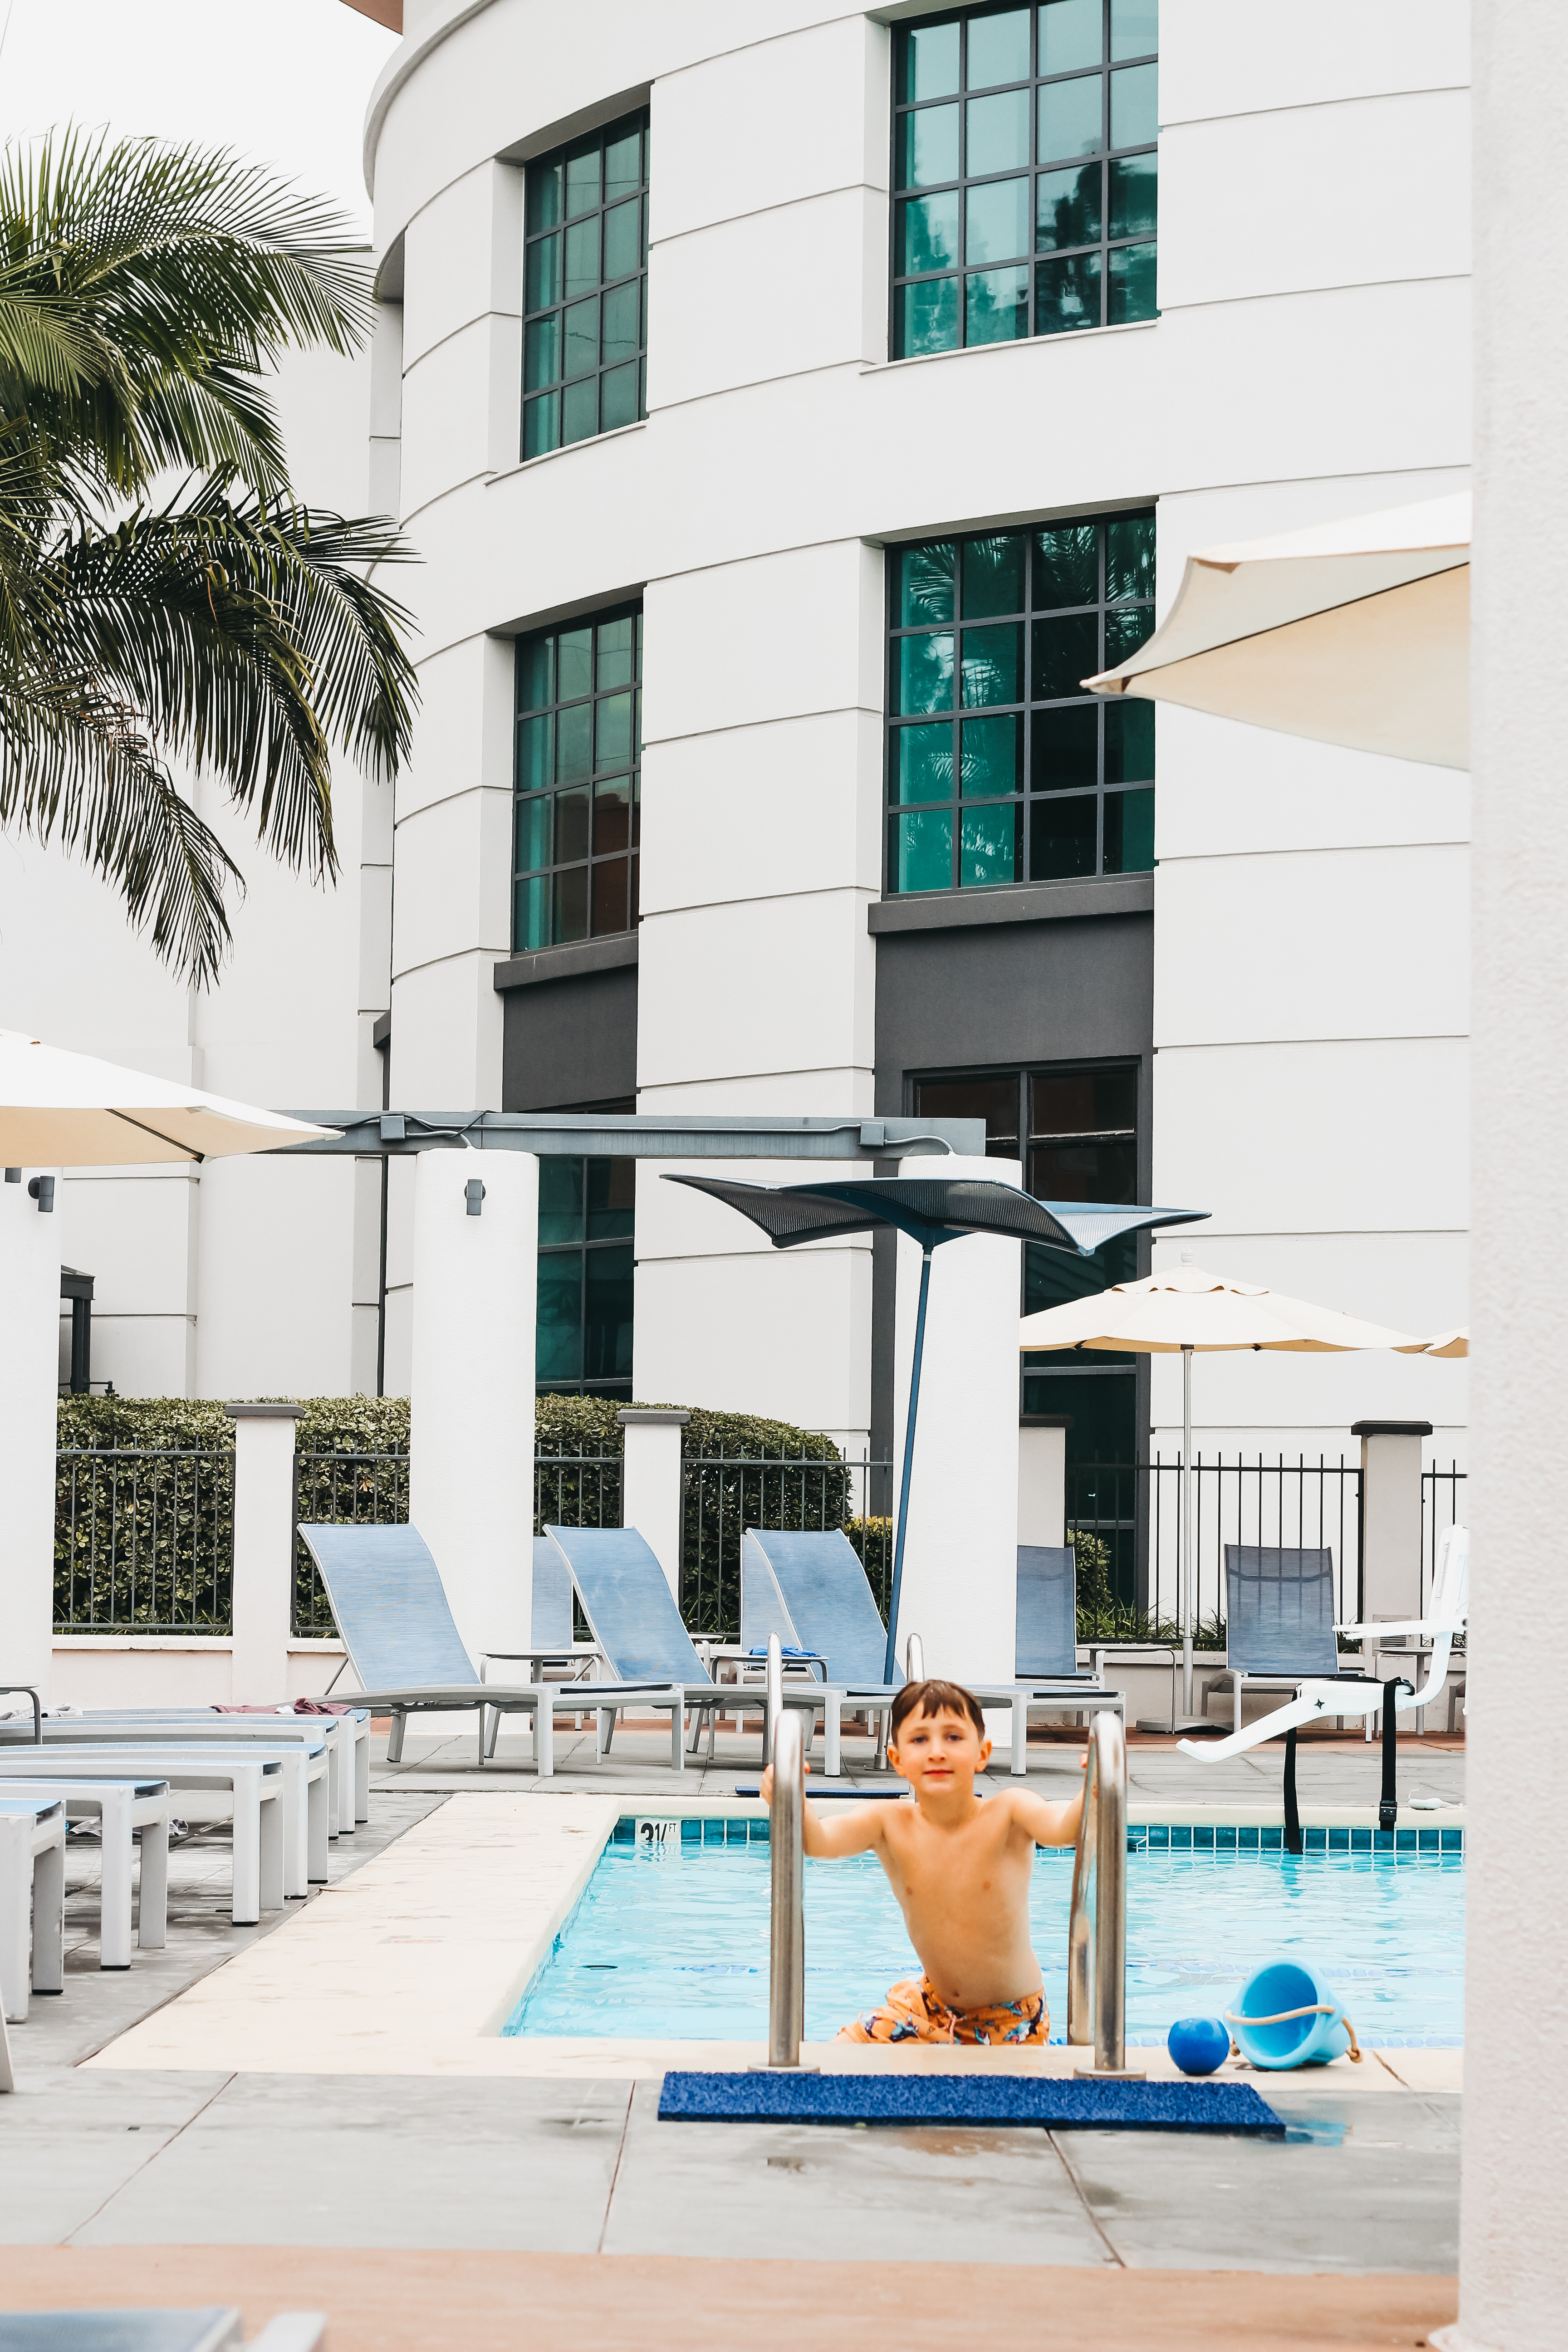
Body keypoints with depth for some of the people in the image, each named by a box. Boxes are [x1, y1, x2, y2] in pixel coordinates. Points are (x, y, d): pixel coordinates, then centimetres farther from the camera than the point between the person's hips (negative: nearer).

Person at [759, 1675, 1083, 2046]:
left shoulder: (1006, 1813, -21)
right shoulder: (889, 1824, -14)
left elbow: (1065, 1828, -41)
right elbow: (818, 1840, -31)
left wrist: (1095, 1792, -63)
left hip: (1015, 2017, -3)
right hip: (934, 2007, 3)